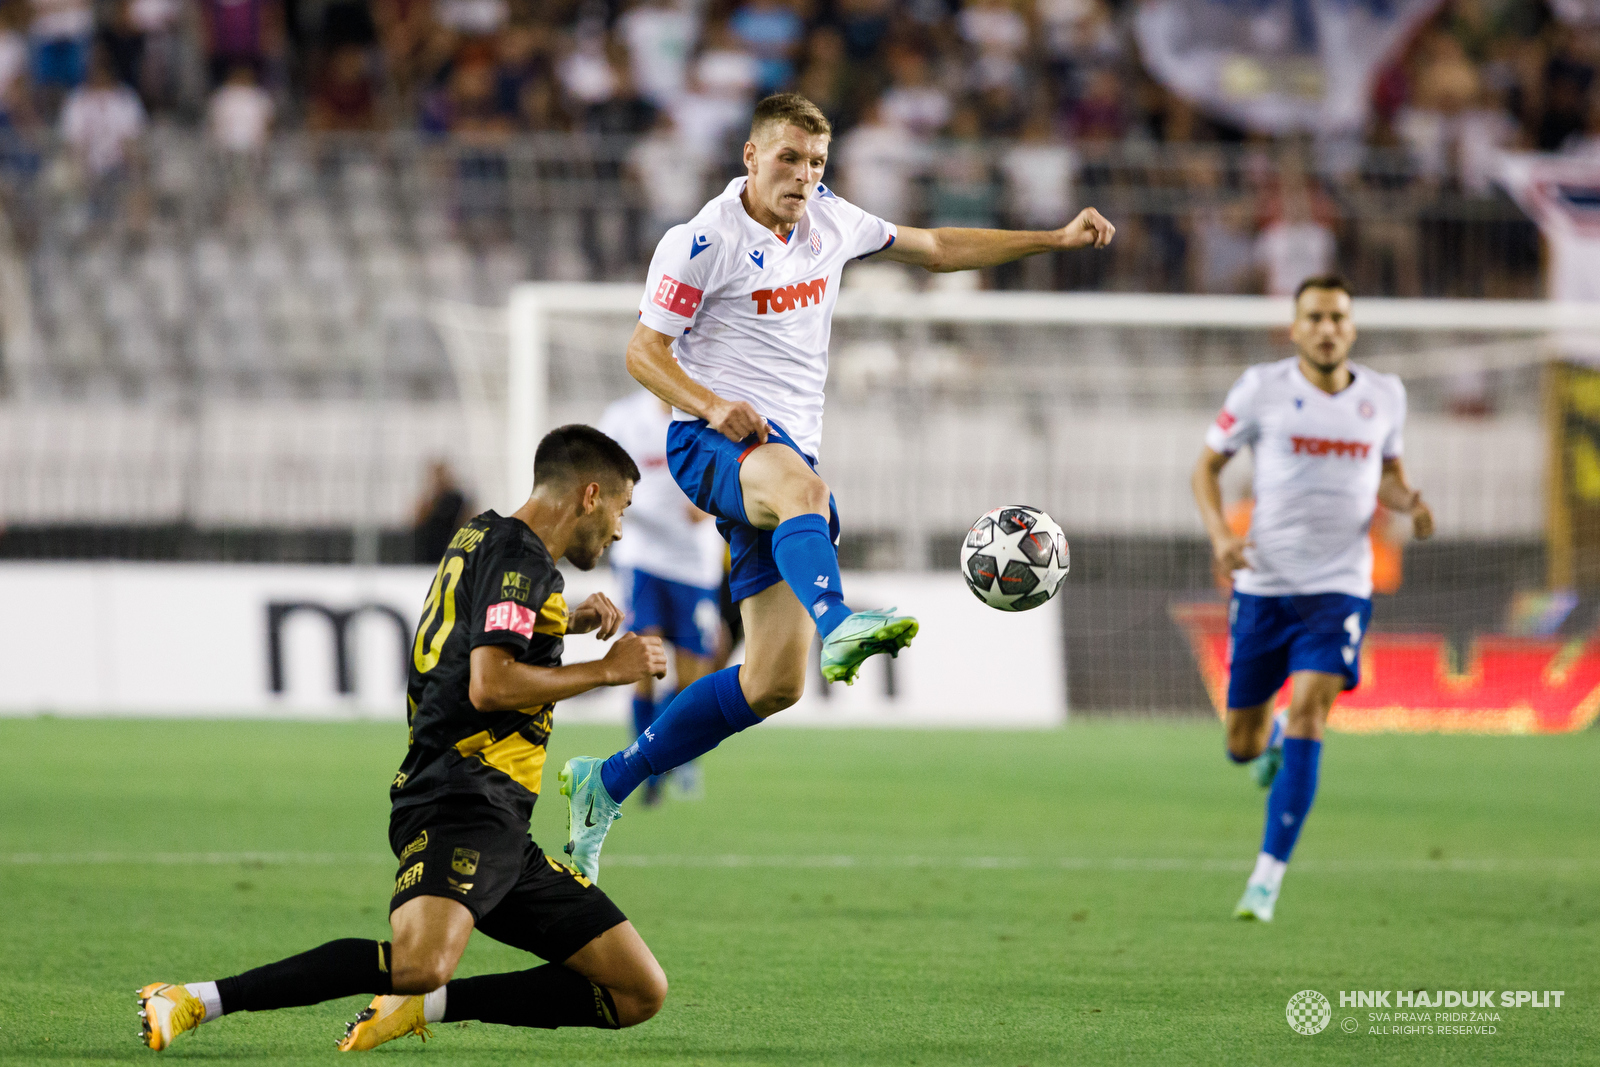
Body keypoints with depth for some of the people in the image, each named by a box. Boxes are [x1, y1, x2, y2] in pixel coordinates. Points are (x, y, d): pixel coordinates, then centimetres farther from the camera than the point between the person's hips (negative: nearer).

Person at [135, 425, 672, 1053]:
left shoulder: (484, 537, 23)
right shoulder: (518, 555, -6)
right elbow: (489, 684, -20)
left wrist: (566, 623, 32)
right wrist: (607, 671, -9)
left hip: (504, 835, 10)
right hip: (462, 805, -10)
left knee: (641, 994, 4)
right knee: (420, 964, -36)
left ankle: (423, 1005, 2)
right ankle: (197, 1001, -24)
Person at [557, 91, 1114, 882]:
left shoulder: (828, 220, 13)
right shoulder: (703, 242, -6)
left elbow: (933, 248, 25)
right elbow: (644, 351, -5)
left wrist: (1055, 238, 20)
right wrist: (713, 405, -23)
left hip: (785, 453, 7)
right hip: (711, 441, -7)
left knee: (773, 683, 0)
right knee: (799, 486, -43)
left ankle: (607, 784, 12)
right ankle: (837, 625, -72)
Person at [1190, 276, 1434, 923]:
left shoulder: (1384, 396, 5)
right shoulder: (1262, 389, -4)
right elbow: (1207, 466, 4)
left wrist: (1408, 504, -2)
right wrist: (1220, 536, -13)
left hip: (1340, 589, 0)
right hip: (1263, 585, 0)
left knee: (1308, 710, -20)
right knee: (1241, 745, 5)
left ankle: (1268, 879, -18)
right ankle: (1272, 740, 47)